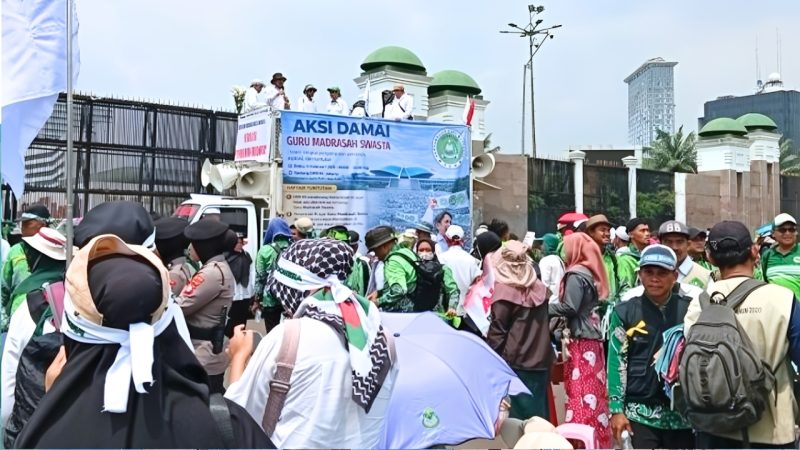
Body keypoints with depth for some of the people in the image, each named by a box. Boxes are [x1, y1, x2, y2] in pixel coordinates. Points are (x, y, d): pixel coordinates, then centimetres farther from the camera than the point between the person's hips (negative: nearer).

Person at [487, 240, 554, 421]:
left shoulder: (503, 289, -12)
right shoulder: (539, 287, 5)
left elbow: (497, 330, -10)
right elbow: (544, 324, 13)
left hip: (513, 361, -5)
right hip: (539, 359, 5)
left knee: (515, 413, 3)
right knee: (537, 410, 13)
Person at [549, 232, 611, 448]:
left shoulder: (576, 275, -12)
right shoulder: (591, 273, 14)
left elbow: (570, 308, -17)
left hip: (580, 340, -9)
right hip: (593, 337, 9)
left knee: (580, 395, -6)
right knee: (594, 392, 11)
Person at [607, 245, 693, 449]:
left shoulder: (690, 309, 2)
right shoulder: (625, 312, -2)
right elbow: (617, 363, -2)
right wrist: (616, 409, -6)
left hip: (683, 411, 2)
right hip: (640, 412, -2)